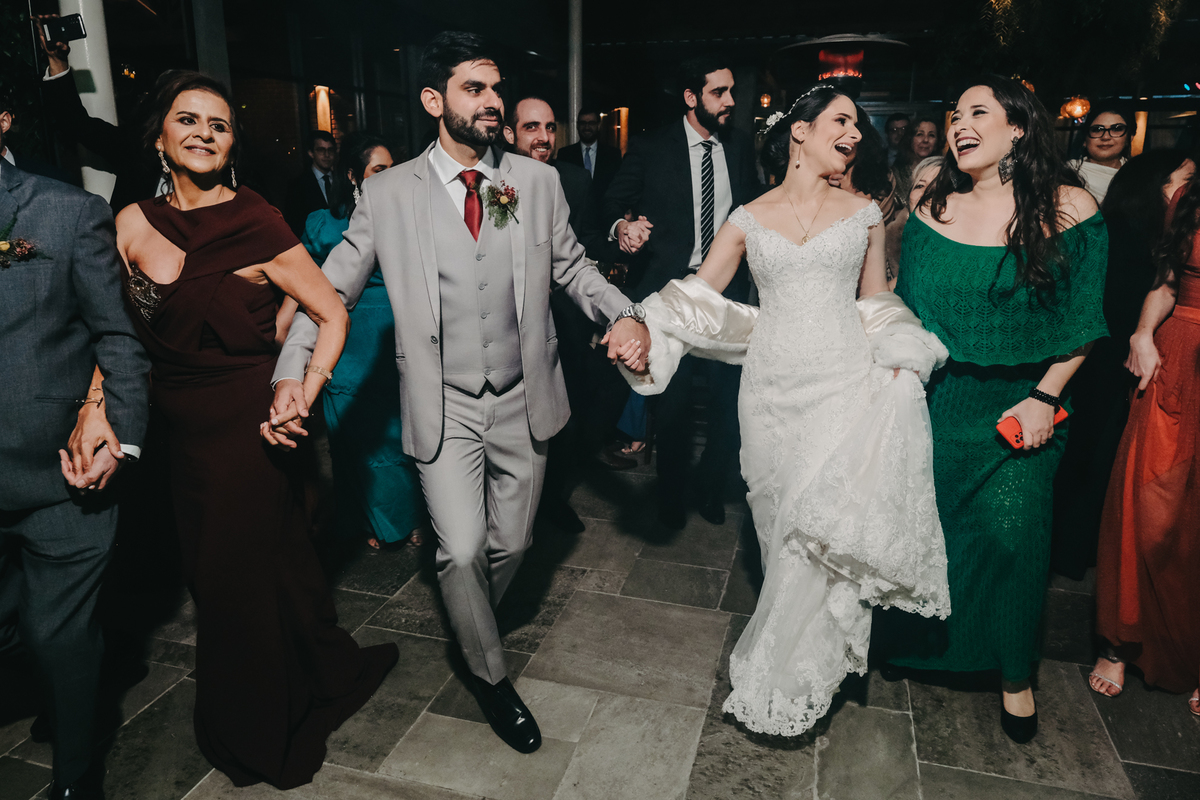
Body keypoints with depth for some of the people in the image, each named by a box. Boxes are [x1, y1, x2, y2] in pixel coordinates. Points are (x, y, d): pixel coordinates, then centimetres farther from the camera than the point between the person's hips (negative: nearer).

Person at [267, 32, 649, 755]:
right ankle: (490, 675, 24)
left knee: (511, 545, 14)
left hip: (523, 400, 2)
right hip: (445, 407, -2)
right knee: (462, 551, -5)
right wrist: (292, 374, -15)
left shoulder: (537, 180, 1)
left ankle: (469, 622, 49)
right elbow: (331, 288, -2)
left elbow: (573, 267, 8)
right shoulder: (389, 193, -4)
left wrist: (624, 314, -11)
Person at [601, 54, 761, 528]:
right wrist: (621, 226, -24)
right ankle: (672, 497, 28)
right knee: (673, 401, 6)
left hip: (727, 291, 3)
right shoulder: (652, 149, 0)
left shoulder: (741, 148, 10)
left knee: (730, 399, 1)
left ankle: (711, 489, 27)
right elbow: (612, 202, -1)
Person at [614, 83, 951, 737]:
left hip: (846, 386, -1)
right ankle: (801, 646, 30)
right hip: (773, 388, 1)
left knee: (824, 532, -6)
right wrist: (643, 327, -12)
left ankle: (779, 683, 10)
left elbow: (876, 307, 15)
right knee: (784, 531, 9)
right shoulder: (749, 220, 7)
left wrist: (896, 375, 1)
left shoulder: (863, 214, 9)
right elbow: (697, 298, 4)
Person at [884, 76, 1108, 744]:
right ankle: (923, 640, 34)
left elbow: (1082, 320, -5)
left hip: (1019, 404, -2)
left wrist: (1045, 397, -11)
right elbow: (905, 307, 6)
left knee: (1011, 531, -1)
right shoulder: (933, 208, 2)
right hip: (935, 399, 3)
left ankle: (1015, 674, 22)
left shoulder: (1069, 208, -6)